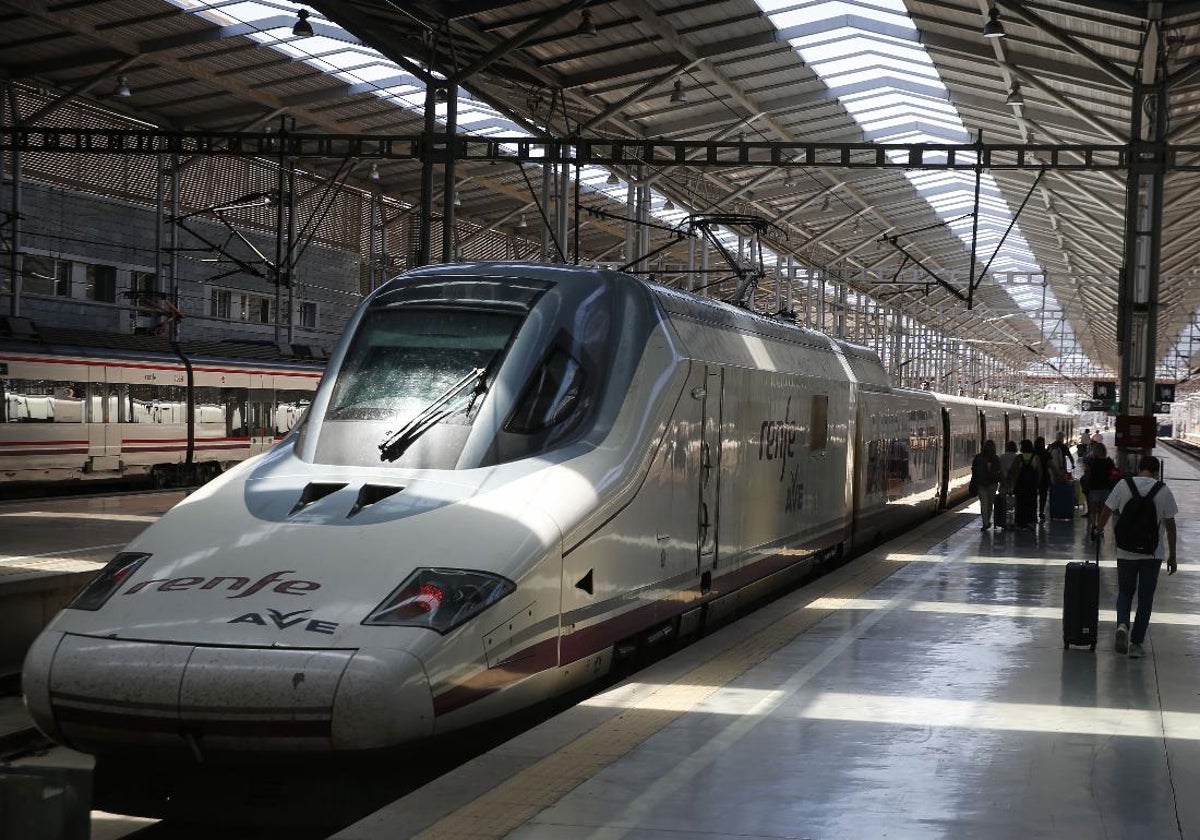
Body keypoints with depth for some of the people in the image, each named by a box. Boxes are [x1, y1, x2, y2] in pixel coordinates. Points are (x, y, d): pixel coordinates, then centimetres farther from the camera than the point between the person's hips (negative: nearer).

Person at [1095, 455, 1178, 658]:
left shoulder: (1123, 485, -4)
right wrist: (1172, 556, 4)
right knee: (1145, 598, 10)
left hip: (1126, 551, 1)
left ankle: (1122, 625, -10)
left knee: (1125, 592, 17)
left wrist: (1098, 531, 23)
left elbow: (1107, 511, 3)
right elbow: (1170, 524, -3)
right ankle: (1136, 643, 9)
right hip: (1153, 554, -1)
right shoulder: (1163, 491, -6)